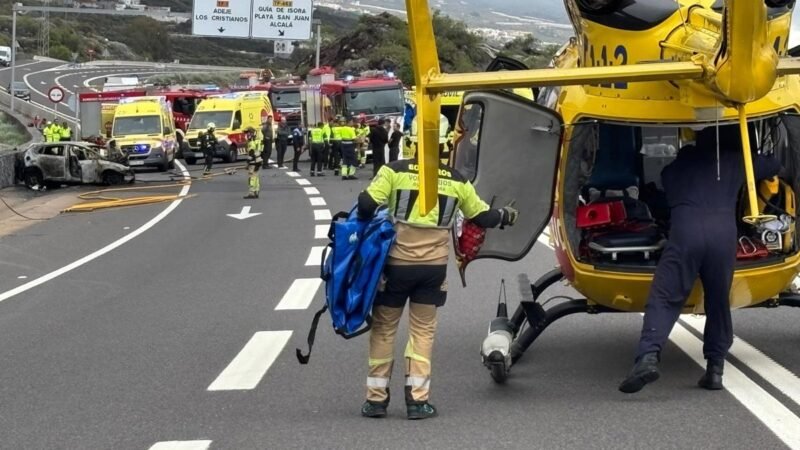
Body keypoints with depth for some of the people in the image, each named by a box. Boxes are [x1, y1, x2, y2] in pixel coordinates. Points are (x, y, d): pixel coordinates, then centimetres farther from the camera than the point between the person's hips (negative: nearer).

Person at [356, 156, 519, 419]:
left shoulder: (395, 171, -4)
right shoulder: (457, 181, 4)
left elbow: (366, 204, -13)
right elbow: (483, 217, 15)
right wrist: (506, 216, 36)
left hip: (396, 262, -1)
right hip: (434, 267, 2)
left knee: (383, 328, 11)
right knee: (423, 330, 13)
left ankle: (376, 399, 14)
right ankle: (417, 400, 7)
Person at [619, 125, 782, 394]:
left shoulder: (682, 161, 23)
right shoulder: (736, 160, 24)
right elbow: (773, 167, 37)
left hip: (684, 230, -1)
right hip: (724, 232, 1)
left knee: (664, 298, -7)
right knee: (718, 304, 14)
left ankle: (648, 356, -27)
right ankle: (715, 369, 10)